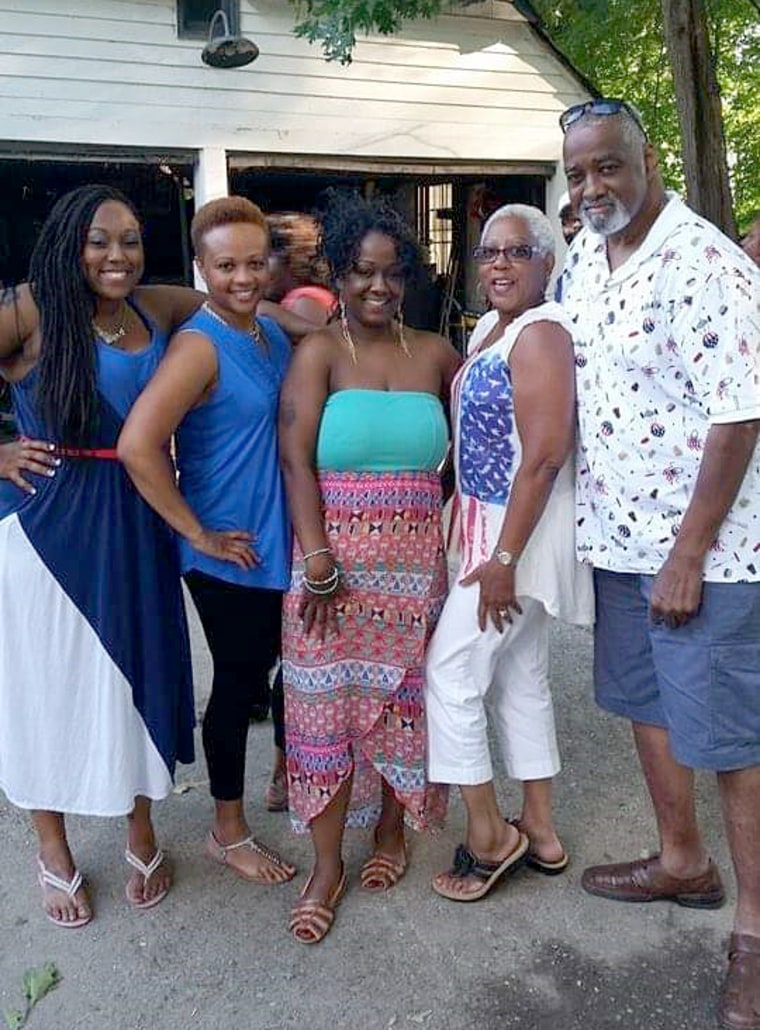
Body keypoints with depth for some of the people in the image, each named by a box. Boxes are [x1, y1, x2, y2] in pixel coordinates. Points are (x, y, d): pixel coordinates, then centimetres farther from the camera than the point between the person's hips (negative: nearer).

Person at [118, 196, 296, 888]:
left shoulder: (275, 335, 6)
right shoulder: (200, 345, -18)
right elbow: (138, 446, -29)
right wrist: (199, 534, -21)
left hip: (282, 541, 7)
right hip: (229, 555, -7)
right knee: (239, 679, 7)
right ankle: (228, 832, 29)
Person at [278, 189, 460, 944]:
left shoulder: (435, 354, 8)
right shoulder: (318, 352, -2)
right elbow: (295, 460, -9)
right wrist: (318, 561, -16)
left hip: (416, 557, 3)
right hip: (335, 555, -2)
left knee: (403, 694, 10)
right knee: (327, 701, 3)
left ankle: (391, 830, 33)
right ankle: (326, 865, 19)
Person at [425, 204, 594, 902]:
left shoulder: (540, 332, -15)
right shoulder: (488, 330, 14)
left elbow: (545, 455, -22)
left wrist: (504, 559, -23)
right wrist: (486, 544, 15)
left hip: (519, 534, -10)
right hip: (491, 529, 10)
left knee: (452, 675, -3)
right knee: (521, 679, 15)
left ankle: (489, 836, 15)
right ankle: (539, 833, 29)